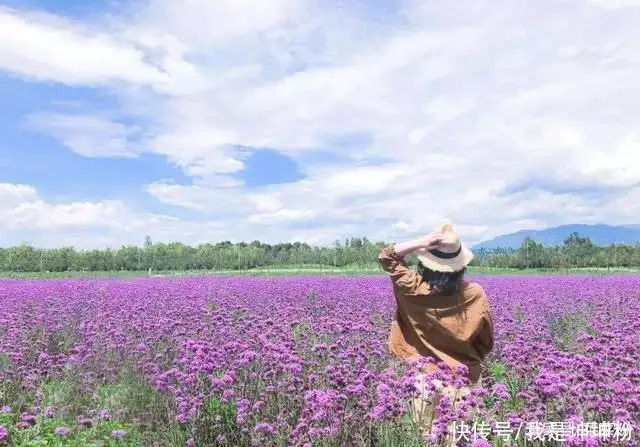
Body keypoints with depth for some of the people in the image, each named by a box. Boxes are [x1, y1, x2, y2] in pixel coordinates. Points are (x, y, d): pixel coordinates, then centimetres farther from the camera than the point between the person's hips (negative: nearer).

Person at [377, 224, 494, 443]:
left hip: (424, 374, -1)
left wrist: (420, 243, -16)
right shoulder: (476, 295, -13)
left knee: (424, 435, 14)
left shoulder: (415, 290, -17)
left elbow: (386, 256, -3)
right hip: (464, 376, 1)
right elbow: (486, 343, 0)